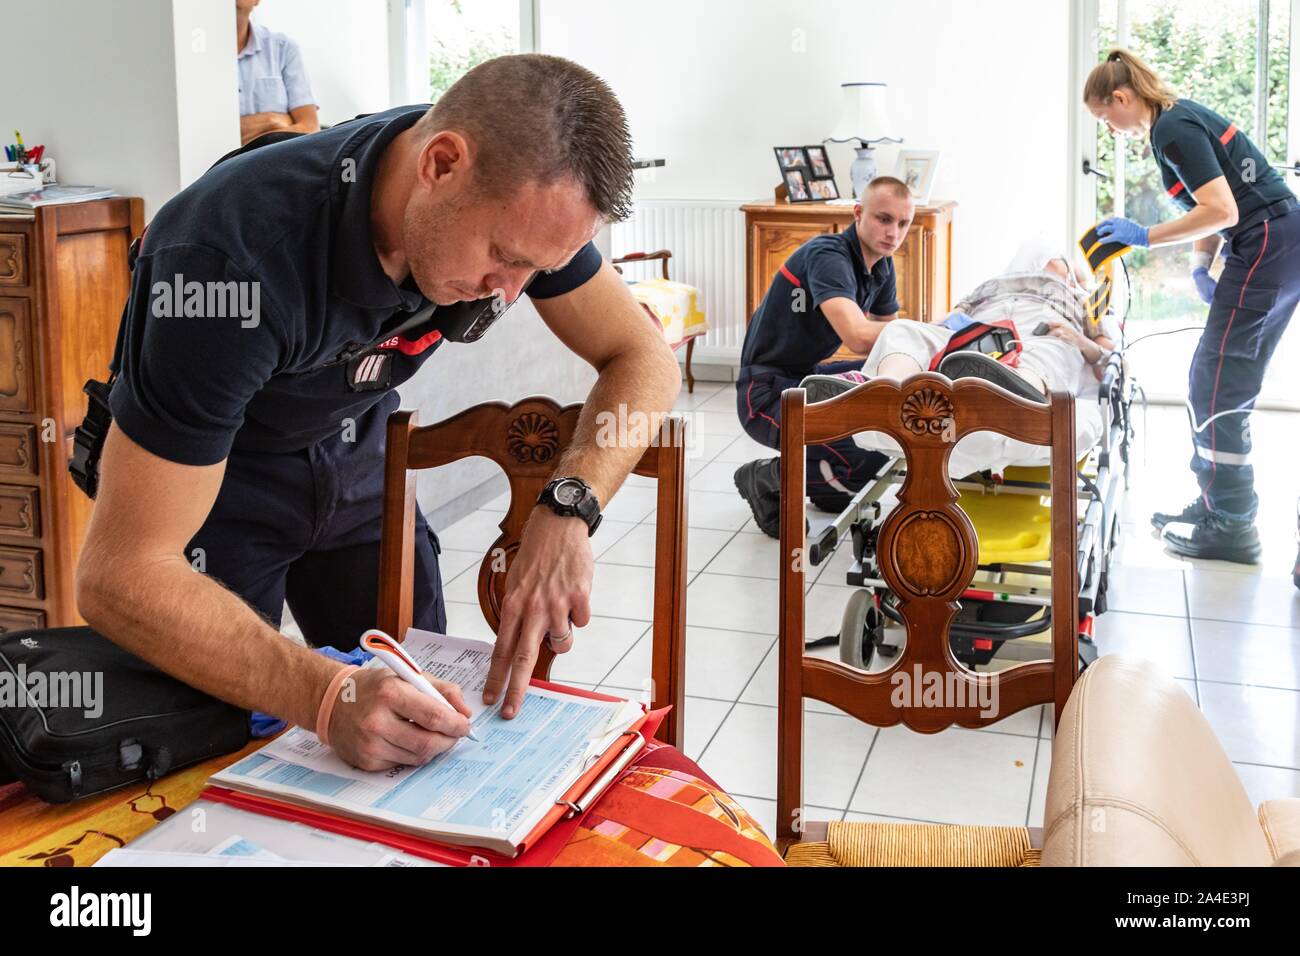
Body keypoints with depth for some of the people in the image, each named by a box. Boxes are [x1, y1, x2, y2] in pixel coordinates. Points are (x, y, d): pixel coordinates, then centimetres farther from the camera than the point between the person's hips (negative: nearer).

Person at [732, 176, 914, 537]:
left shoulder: (881, 267, 7)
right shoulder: (828, 255, -21)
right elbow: (859, 337, -37)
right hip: (768, 391, -10)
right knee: (869, 460, -25)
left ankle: (830, 486, 13)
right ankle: (768, 480, -1)